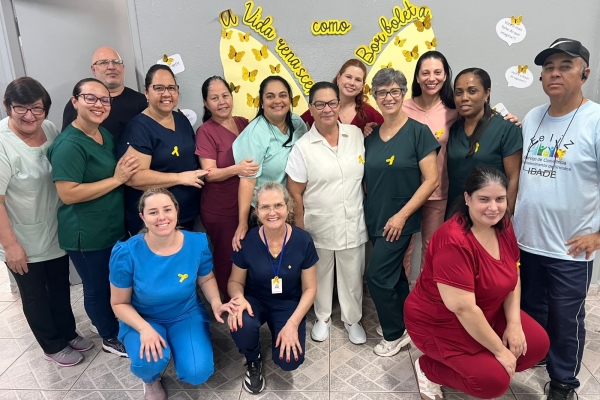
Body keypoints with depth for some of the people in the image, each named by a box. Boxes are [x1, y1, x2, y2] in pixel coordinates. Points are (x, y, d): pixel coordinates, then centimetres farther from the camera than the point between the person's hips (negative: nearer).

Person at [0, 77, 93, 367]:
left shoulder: (50, 129, -4)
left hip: (57, 233, 6)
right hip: (23, 242, -6)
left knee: (61, 287, 22)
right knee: (35, 296, 15)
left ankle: (68, 333, 44)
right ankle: (53, 346, 36)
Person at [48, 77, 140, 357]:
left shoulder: (105, 135, 6)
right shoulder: (69, 145, -21)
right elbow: (68, 194, -27)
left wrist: (124, 173, 4)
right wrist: (117, 179, -25)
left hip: (114, 227, 9)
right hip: (86, 235, -8)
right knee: (98, 288, 11)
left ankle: (111, 326, 46)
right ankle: (111, 339, 32)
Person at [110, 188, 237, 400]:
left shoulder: (197, 243, -18)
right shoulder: (126, 253, -22)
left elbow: (206, 279, 2)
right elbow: (119, 303, -9)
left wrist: (216, 303, -18)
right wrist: (144, 328, -26)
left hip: (187, 315, 1)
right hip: (143, 319, -1)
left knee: (197, 374, -17)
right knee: (150, 360, -32)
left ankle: (177, 346, 19)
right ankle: (151, 380, 9)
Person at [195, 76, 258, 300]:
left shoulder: (243, 123, 4)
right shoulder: (206, 131, -11)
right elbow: (209, 173, -18)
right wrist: (236, 169, -34)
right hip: (220, 211, -5)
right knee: (227, 258, 8)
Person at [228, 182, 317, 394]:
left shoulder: (303, 240, -17)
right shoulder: (247, 240, -16)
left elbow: (309, 288, -8)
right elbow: (236, 281, -2)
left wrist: (292, 324, -19)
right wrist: (239, 297, -26)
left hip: (289, 304, 0)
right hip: (255, 301, 1)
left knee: (289, 360, -19)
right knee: (241, 325, -33)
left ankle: (277, 332, 18)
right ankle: (253, 361, 4)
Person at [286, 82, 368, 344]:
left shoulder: (357, 135, -2)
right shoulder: (303, 146, -10)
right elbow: (295, 193, -6)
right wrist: (300, 231, -4)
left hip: (353, 224, 2)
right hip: (319, 226, -1)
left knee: (352, 276, 16)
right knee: (320, 275, 18)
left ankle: (352, 319, 40)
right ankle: (322, 317, 42)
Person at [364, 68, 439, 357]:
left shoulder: (418, 131, -11)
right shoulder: (371, 136, 6)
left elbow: (431, 180, -14)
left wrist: (402, 215, -17)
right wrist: (369, 212, 2)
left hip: (399, 221, -5)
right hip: (375, 219, 6)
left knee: (377, 276, -3)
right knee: (394, 275, 17)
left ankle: (395, 334, 20)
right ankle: (406, 325, 37)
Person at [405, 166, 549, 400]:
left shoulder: (503, 226, -6)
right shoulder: (454, 242, -32)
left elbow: (513, 277, 6)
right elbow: (463, 308, -30)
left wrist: (514, 324, -4)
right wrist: (499, 350, -19)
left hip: (486, 314, 8)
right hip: (440, 323, -8)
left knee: (537, 344, -2)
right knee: (495, 380, -16)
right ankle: (428, 369, 6)